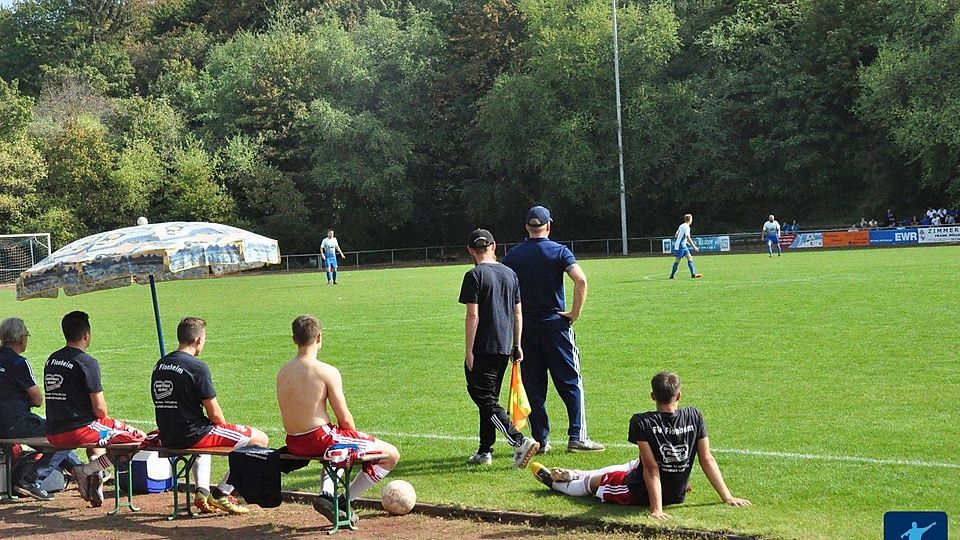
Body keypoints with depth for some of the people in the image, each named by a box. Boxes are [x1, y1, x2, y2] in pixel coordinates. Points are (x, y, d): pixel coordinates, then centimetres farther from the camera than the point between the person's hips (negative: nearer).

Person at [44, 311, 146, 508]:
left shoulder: (51, 360, 11)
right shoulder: (87, 362, -12)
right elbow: (99, 408, -15)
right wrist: (107, 420, 9)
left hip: (53, 434, 8)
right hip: (79, 430, -8)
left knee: (97, 429, 38)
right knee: (138, 437, -2)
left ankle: (95, 476, 18)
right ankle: (87, 470, -9)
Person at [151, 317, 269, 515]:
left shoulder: (160, 365, 9)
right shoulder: (197, 367, -14)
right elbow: (214, 413, -14)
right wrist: (224, 428, 9)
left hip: (167, 438, 8)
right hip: (192, 436, -8)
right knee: (259, 439, -1)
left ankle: (202, 491, 24)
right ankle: (221, 494, 1)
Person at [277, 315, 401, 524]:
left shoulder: (283, 372, 6)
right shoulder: (327, 372, -14)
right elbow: (345, 419, -11)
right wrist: (355, 437, 11)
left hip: (293, 444, 8)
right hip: (320, 438, -7)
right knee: (391, 454, 3)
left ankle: (327, 494, 18)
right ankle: (343, 502, 1)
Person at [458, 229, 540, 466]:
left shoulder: (474, 275, -10)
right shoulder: (510, 274, 9)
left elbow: (473, 316, -14)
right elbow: (518, 313, 12)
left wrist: (469, 351, -11)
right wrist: (517, 345, 18)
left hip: (483, 348, -7)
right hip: (505, 347, 7)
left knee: (484, 398, -6)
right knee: (490, 397, 17)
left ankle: (519, 441, -20)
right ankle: (485, 452, 21)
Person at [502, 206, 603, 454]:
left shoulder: (513, 255, 4)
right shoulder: (559, 251, -4)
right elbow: (581, 280, -18)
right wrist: (575, 314, -9)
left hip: (524, 328, 3)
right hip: (555, 324, -2)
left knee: (533, 387, 8)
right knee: (570, 382, 4)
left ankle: (540, 440, 8)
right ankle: (577, 437, -2)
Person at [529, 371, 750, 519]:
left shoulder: (642, 422, -23)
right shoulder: (694, 417, -13)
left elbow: (651, 469, -24)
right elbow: (707, 460, -11)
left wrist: (656, 509, -24)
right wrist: (727, 497, -6)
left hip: (638, 495, -5)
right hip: (678, 495, 5)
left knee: (593, 481, 23)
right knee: (630, 467, 32)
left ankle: (555, 482, 52)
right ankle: (572, 475, 52)